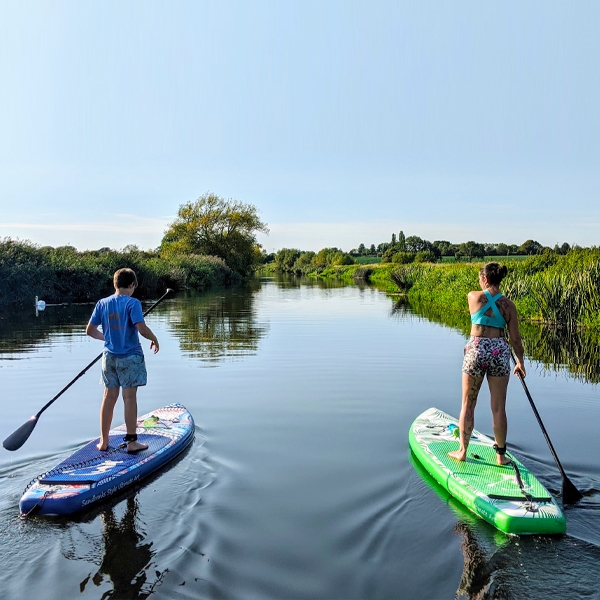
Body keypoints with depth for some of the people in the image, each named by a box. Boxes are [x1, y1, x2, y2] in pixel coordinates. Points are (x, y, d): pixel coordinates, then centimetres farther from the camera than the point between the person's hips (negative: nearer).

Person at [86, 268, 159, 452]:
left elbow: (90, 330, 6)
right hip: (130, 356, -5)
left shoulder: (102, 303, 3)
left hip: (110, 356, 5)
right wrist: (154, 339, -4)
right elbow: (142, 328, -22)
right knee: (130, 397, 1)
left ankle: (103, 441, 19)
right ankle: (132, 442, 7)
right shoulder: (132, 303, -13)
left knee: (109, 397, 12)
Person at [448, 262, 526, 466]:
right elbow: (515, 338, 3)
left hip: (476, 350, -1)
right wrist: (520, 362, 14)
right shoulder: (508, 305, -1)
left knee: (468, 405, 11)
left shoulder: (473, 296, -5)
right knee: (498, 407, 10)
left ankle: (462, 451, 20)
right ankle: (501, 455, 20)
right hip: (500, 351, 2)